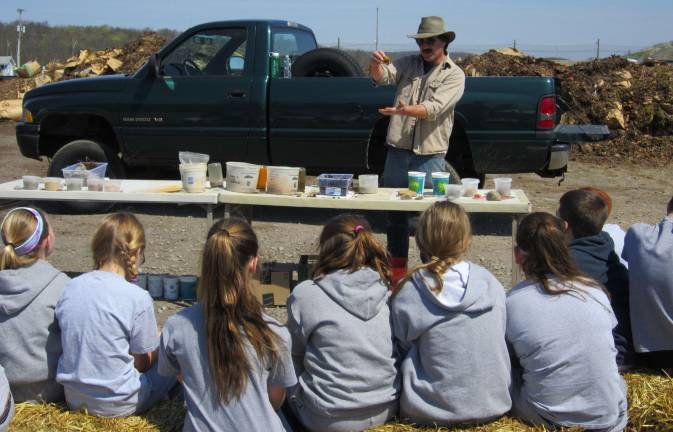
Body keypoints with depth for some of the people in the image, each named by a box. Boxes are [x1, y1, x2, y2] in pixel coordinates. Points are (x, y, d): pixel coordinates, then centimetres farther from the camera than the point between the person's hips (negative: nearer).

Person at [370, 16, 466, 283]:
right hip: (398, 150, 4)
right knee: (395, 211, 10)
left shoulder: (454, 75, -1)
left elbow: (435, 108, -16)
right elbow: (382, 77, -5)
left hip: (430, 154, -3)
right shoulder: (408, 64, 10)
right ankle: (397, 266, 22)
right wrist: (376, 65, -27)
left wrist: (406, 110, -32)